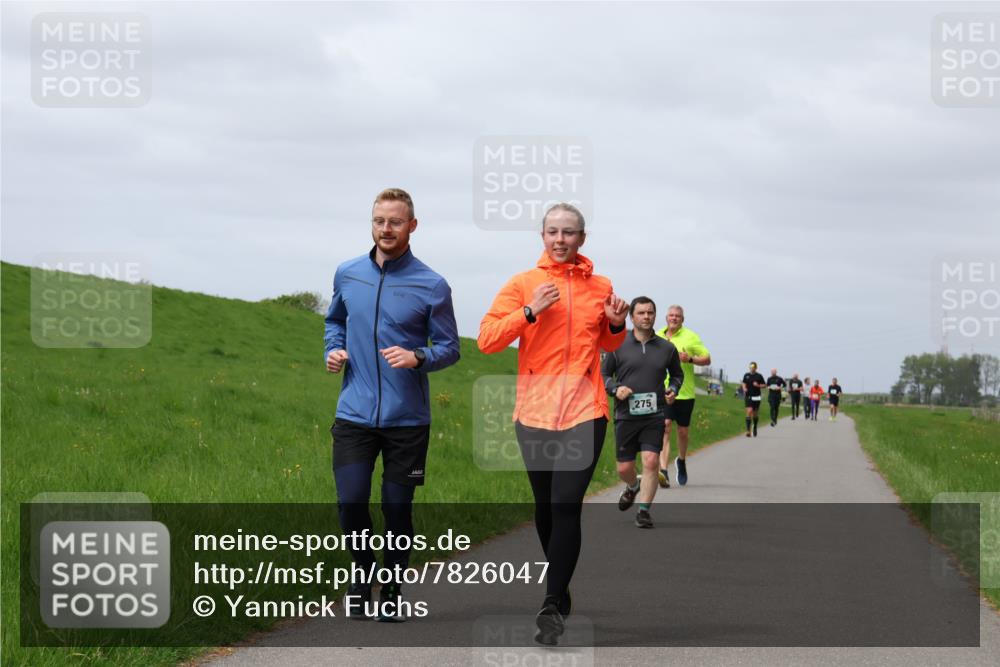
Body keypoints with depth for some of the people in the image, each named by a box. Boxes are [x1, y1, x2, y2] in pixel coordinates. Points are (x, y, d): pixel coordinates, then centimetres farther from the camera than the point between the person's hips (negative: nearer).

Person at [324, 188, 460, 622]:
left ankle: (393, 591, 22)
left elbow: (449, 347, 1)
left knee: (397, 508, 4)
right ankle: (362, 574, 19)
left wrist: (418, 357, -18)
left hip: (407, 418, -2)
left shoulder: (431, 286, -4)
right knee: (350, 502, -7)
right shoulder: (347, 274, 7)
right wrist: (334, 350, 5)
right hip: (354, 413, 2)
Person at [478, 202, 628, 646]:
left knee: (566, 506, -12)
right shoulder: (523, 284, 1)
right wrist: (530, 312, -17)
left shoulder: (600, 288, 8)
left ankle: (552, 607, -13)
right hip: (535, 411, 1)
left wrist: (616, 325, 2)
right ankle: (560, 591, 32)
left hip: (584, 412, -1)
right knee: (545, 507, 12)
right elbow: (486, 339, -7)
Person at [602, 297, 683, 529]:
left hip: (654, 416, 0)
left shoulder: (667, 348, 7)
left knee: (651, 462, -16)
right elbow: (603, 374, 10)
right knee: (624, 468, 6)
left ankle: (643, 510, -6)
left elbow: (677, 374, 24)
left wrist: (673, 390, 4)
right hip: (626, 415, 0)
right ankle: (632, 488, 41)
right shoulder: (618, 346, 2)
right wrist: (615, 388, -10)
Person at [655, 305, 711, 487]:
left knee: (683, 431, 10)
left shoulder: (691, 337, 0)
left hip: (685, 392, 0)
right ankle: (664, 471, -25)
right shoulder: (657, 337, 9)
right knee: (664, 427, -16)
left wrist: (690, 359, -16)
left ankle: (682, 461, 40)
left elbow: (707, 359, 0)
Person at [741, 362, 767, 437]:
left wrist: (758, 385, -14)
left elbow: (764, 385, 5)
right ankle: (748, 430, -17)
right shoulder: (746, 375, 5)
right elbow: (743, 383, 18)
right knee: (749, 411, -16)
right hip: (748, 396, 0)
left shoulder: (759, 376, 0)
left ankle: (755, 428, 33)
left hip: (756, 397, 0)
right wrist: (744, 388, -3)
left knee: (755, 414, 11)